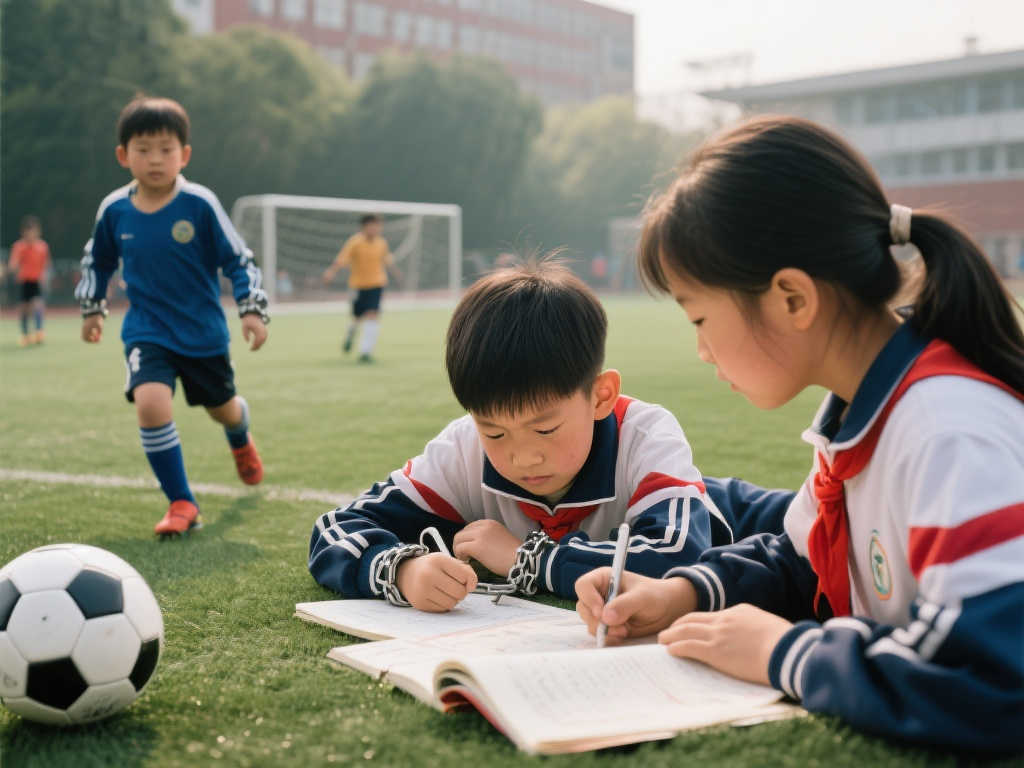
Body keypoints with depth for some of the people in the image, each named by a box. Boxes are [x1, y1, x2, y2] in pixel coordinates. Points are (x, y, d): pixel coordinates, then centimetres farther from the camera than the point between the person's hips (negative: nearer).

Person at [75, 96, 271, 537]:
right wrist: (92, 308, 17)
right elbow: (97, 261, 14)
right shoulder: (113, 210, -6)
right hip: (146, 331, 1)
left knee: (221, 408, 19)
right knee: (150, 403, -25)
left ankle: (241, 440, 60)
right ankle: (181, 504, -9)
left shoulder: (200, 205, -15)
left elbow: (237, 259, -7)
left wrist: (252, 310, -13)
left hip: (203, 331, 0)